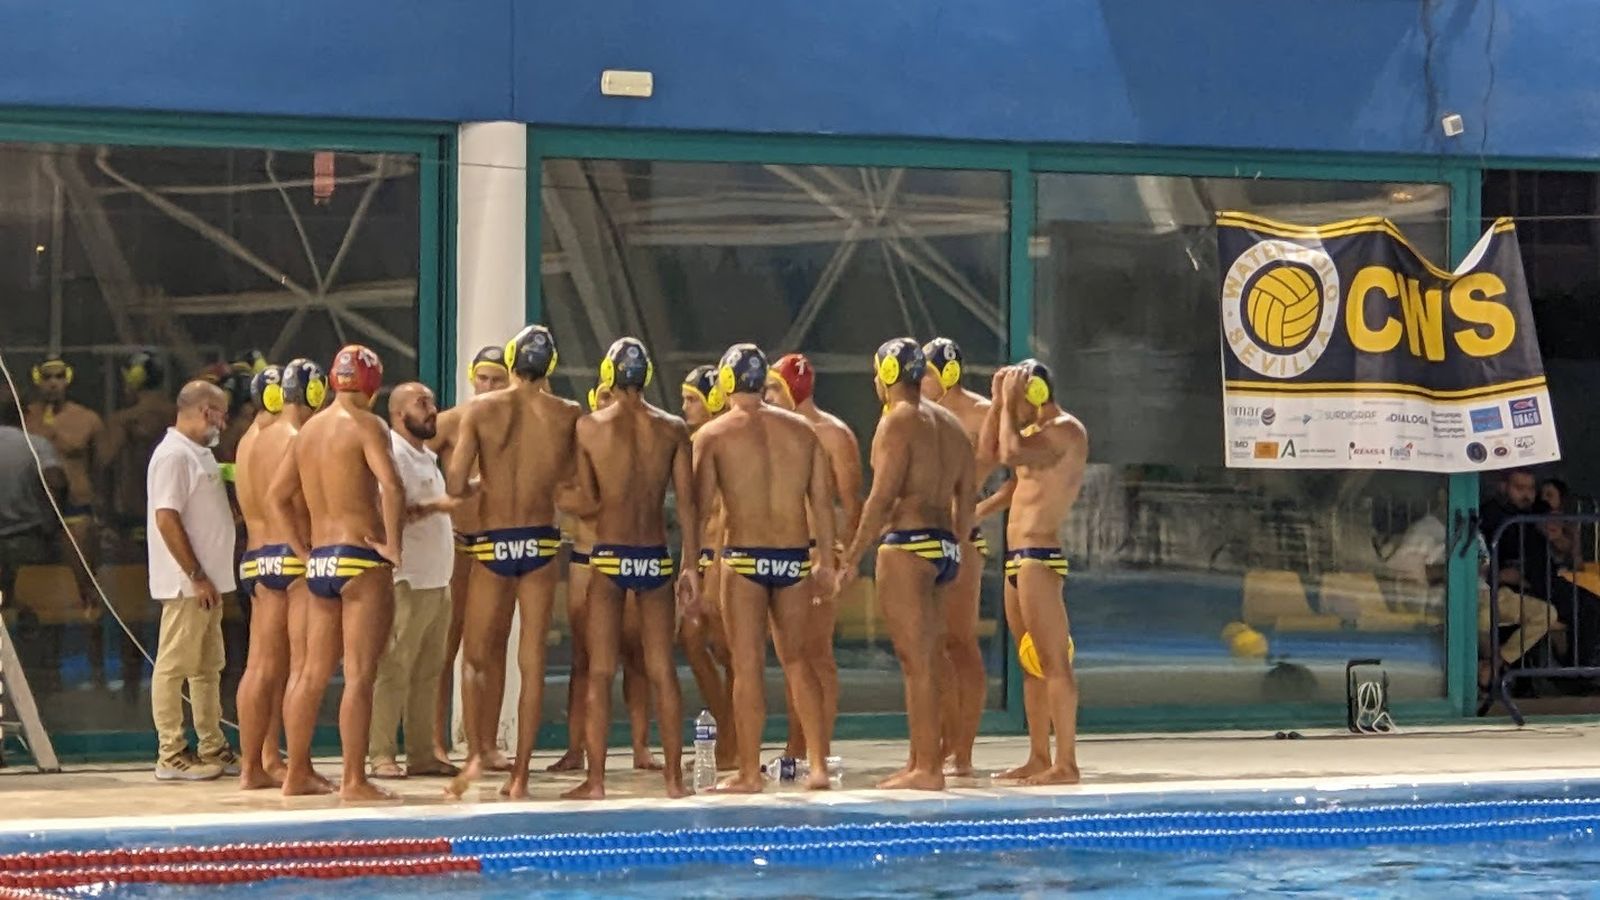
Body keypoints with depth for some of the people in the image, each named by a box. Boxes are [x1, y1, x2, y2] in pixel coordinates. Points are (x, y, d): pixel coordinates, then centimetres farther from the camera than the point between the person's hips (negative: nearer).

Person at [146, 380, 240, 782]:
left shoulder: (199, 454, 16)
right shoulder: (174, 455, -14)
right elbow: (167, 519, -21)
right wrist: (197, 577, -20)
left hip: (207, 582, 10)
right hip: (187, 583, -10)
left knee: (207, 668, 14)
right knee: (174, 666, -5)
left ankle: (212, 749, 20)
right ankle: (172, 755, -3)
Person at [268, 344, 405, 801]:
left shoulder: (309, 429, 14)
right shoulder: (367, 425, -8)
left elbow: (277, 495, 19)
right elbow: (391, 486, -23)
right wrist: (393, 545, -15)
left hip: (319, 561, 7)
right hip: (362, 559, -7)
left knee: (312, 672, 14)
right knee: (359, 674, -7)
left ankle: (297, 773, 20)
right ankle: (354, 780, -9)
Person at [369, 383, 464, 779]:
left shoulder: (427, 457, 20)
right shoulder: (391, 454, -10)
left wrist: (459, 498, 17)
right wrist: (433, 507, -25)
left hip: (436, 581, 9)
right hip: (406, 582, -9)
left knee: (428, 672, 9)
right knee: (393, 670, -7)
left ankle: (422, 754, 12)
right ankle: (381, 756, -5)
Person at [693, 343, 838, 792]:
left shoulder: (713, 434, -3)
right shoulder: (802, 430, 7)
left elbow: (698, 502, -6)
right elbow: (822, 500, 8)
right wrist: (827, 562, 14)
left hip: (743, 557, -3)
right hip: (795, 556, 3)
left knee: (748, 665, 1)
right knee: (796, 659, 15)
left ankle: (749, 772, 4)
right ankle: (818, 763, 10)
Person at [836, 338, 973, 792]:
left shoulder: (897, 422, -8)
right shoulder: (950, 424, 18)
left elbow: (882, 498, -15)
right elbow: (965, 499, 18)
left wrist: (853, 554, -10)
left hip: (907, 544, -9)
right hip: (945, 546, 9)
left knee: (916, 662, -7)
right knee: (923, 662, 13)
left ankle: (928, 768, -8)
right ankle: (920, 762, 16)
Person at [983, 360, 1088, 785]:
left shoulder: (1066, 431, -12)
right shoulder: (1037, 430, 18)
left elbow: (1011, 454, -25)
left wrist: (1009, 405, -15)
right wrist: (998, 404, 13)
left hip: (1039, 558, -10)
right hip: (1018, 559, 10)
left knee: (1054, 664, -11)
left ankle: (1066, 763, -13)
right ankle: (1038, 758, 16)